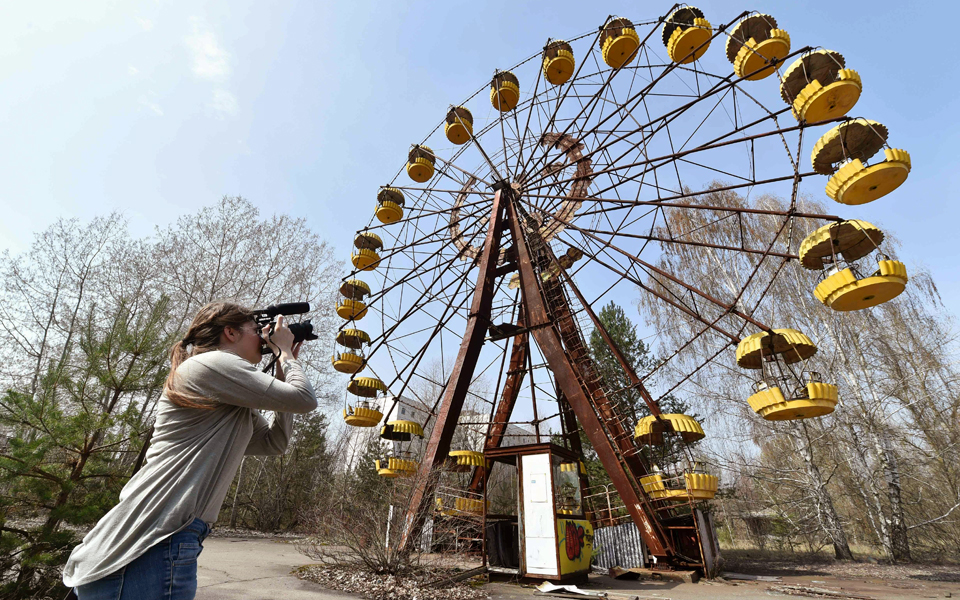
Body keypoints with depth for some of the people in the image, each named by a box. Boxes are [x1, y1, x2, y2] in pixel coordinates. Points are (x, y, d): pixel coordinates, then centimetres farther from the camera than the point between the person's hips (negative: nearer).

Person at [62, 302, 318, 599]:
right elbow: (304, 399, -14)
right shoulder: (215, 363, -12)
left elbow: (275, 441, 17)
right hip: (153, 545, -10)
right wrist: (284, 352, 3)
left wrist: (283, 367, 15)